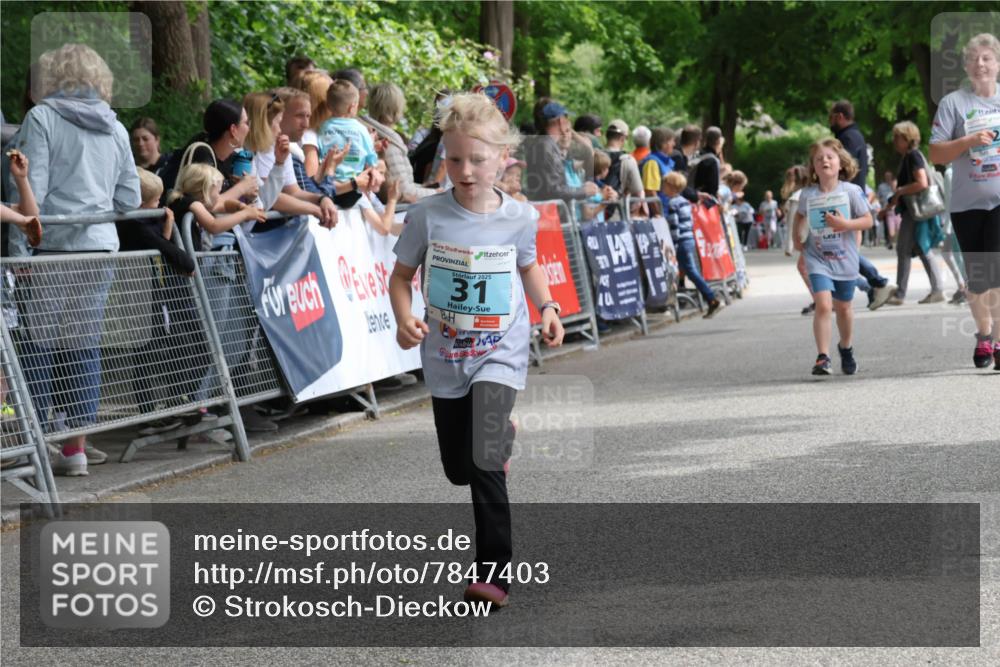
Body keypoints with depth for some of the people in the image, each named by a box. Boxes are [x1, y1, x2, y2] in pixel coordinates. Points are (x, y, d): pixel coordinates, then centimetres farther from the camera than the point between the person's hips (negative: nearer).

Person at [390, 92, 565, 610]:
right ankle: (502, 433, 53)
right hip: (445, 356, 2)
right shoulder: (427, 216, -9)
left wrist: (547, 307, -2)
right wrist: (405, 318, -18)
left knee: (486, 464, -21)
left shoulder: (519, 218, -5)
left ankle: (494, 571, -12)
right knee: (458, 470, 16)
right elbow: (402, 276, 1)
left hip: (500, 354, -2)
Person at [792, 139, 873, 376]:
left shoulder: (851, 191, -8)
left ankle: (846, 349, 40)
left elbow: (868, 220, -7)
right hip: (818, 260, -1)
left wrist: (845, 224, -21)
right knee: (823, 305, -18)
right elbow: (800, 215, 19)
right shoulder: (808, 195, -3)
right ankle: (822, 357, -18)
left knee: (843, 307, 16)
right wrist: (797, 237, 10)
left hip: (845, 259, 1)